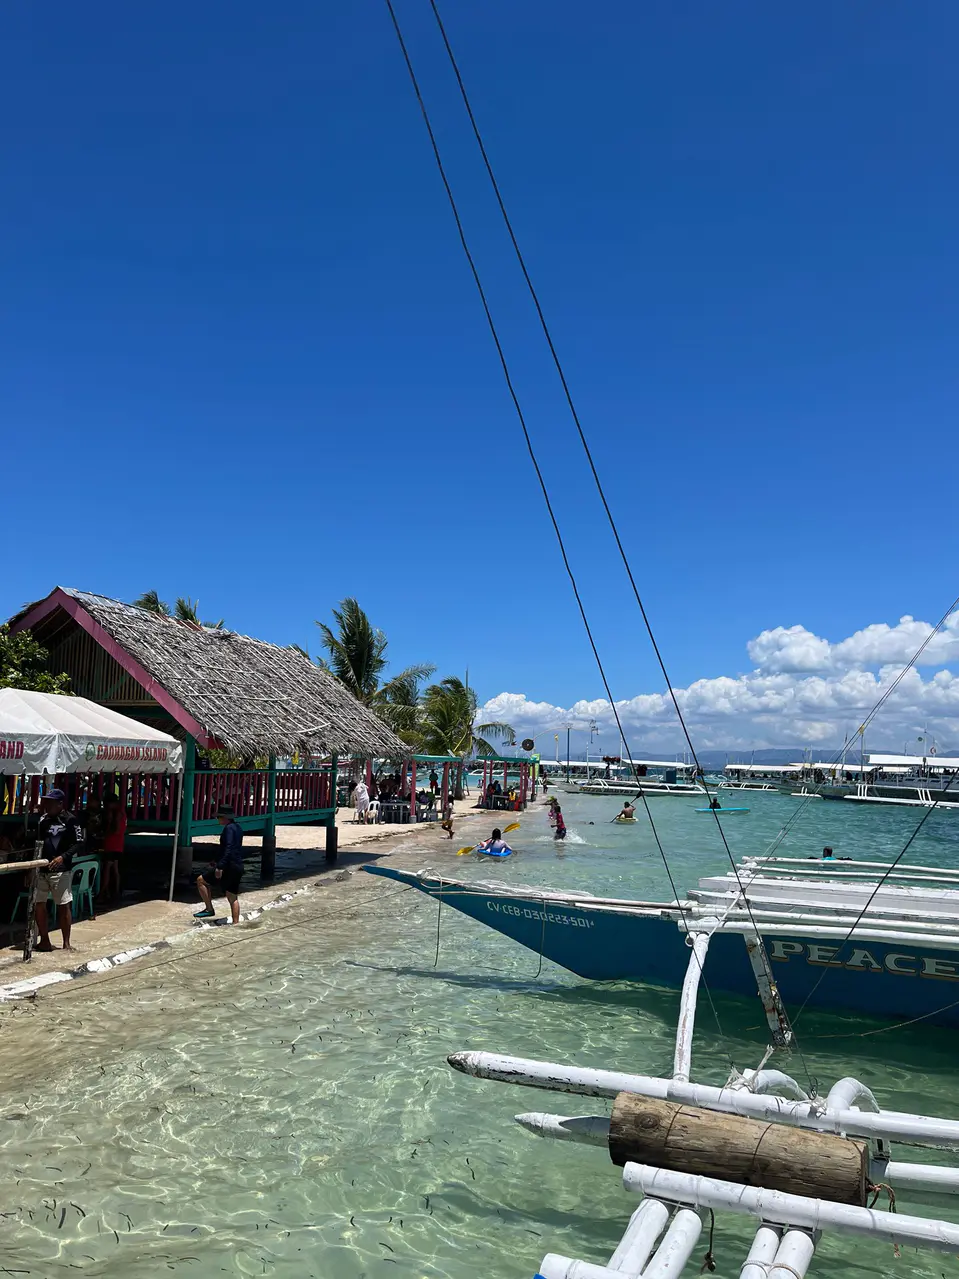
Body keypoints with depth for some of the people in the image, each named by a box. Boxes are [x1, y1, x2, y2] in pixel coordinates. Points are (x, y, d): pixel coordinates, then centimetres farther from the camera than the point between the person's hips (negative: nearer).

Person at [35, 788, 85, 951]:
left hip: (61, 870, -6)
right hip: (41, 869, 6)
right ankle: (45, 941, 19)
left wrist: (63, 857, -22)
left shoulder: (70, 820, -7)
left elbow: (79, 843, -10)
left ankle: (66, 943, 9)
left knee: (64, 906, 0)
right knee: (38, 904, 6)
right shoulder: (43, 819, 12)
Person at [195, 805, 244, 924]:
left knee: (201, 881, 4)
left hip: (229, 866, -9)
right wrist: (219, 863, 29)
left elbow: (228, 849, -23)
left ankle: (209, 909, 5)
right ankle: (236, 923, 11)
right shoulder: (238, 827, 16)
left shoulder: (229, 828, -13)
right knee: (233, 897, 13)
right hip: (238, 867, 9)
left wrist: (220, 867, -27)